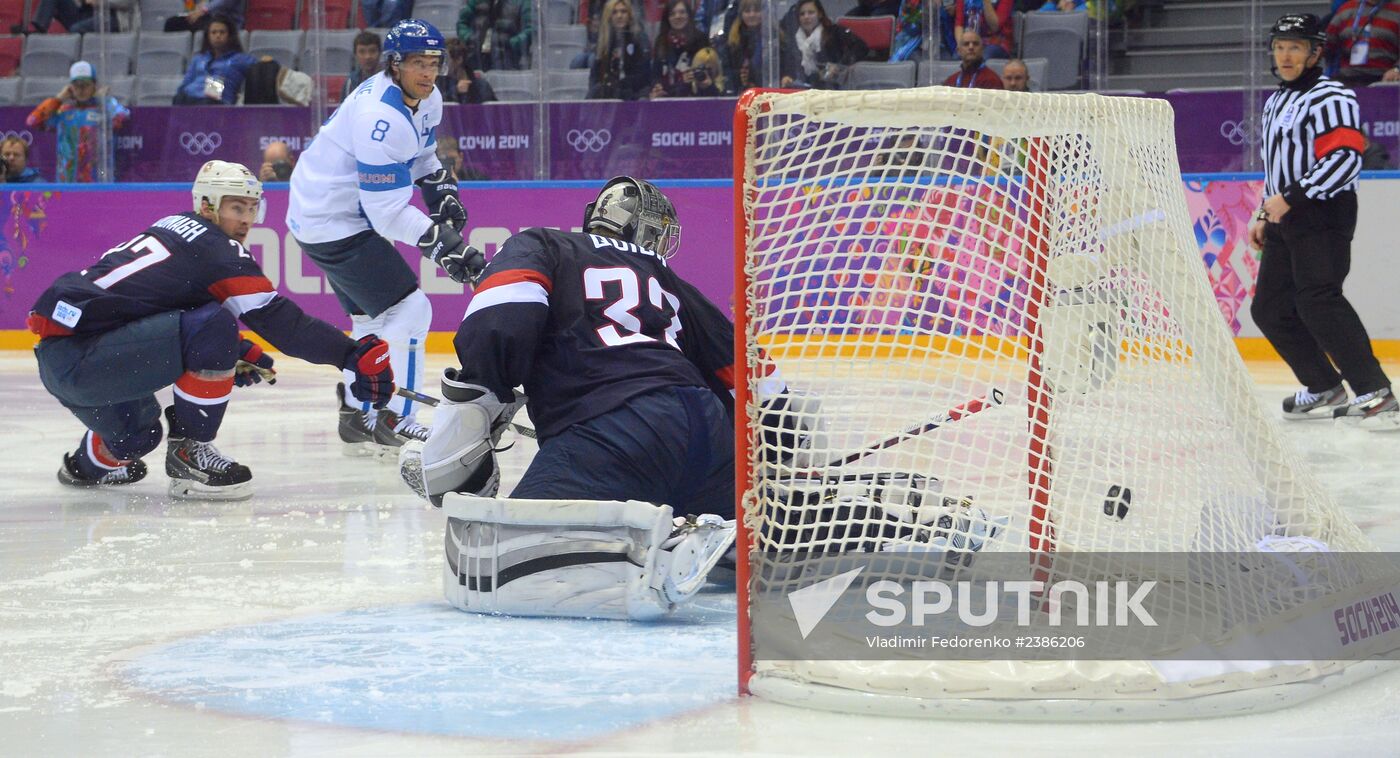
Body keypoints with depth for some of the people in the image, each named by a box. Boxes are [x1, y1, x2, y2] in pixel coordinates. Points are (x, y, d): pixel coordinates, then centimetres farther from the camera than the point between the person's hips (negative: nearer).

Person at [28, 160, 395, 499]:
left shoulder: (174, 226, 17)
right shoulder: (220, 251, -10)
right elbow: (282, 321, -14)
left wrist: (235, 352, 21)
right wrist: (354, 354, -15)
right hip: (77, 358, -10)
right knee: (214, 327, -21)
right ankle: (188, 451, -13)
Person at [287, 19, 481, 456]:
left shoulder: (426, 100, 1)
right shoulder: (382, 117, -29)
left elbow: (421, 155, 23)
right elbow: (388, 213, -30)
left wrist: (442, 190, 8)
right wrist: (443, 244, -31)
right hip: (332, 223, -10)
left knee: (373, 317, 21)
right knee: (408, 309, -15)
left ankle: (357, 416, 33)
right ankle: (394, 422, -12)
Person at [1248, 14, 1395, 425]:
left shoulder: (1330, 97, -10)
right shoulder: (1275, 102, 21)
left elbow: (1344, 159, -22)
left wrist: (1290, 198, -22)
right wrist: (1265, 216, 22)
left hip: (1324, 216, -10)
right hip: (1287, 220, 10)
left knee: (1318, 301, -22)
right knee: (1270, 309, 7)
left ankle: (1374, 392, -23)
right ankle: (1324, 389, 17)